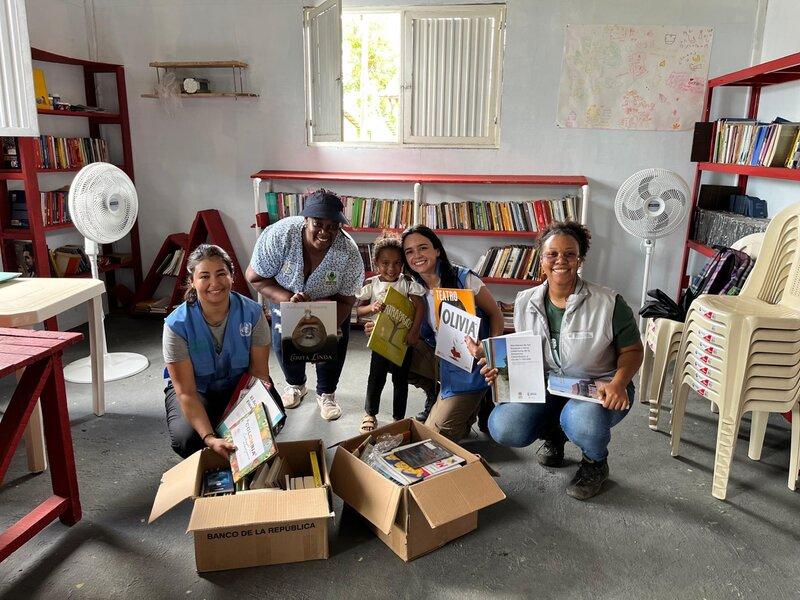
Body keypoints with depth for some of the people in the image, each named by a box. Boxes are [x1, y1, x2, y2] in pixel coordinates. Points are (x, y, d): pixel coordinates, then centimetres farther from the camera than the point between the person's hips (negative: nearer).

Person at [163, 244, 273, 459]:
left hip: (238, 385, 2)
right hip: (195, 390, -1)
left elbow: (259, 372, -15)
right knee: (186, 438, -31)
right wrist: (209, 438, -38)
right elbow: (186, 391, -24)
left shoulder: (252, 313, -19)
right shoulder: (177, 325, -25)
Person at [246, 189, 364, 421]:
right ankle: (296, 384, 30)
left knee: (333, 344, -5)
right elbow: (255, 277, -23)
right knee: (283, 342, -2)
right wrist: (287, 299, -37)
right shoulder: (279, 235, -35)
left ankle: (326, 394, 23)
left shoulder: (349, 252, -33)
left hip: (329, 303, 0)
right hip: (284, 297, 0)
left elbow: (345, 300, -21)